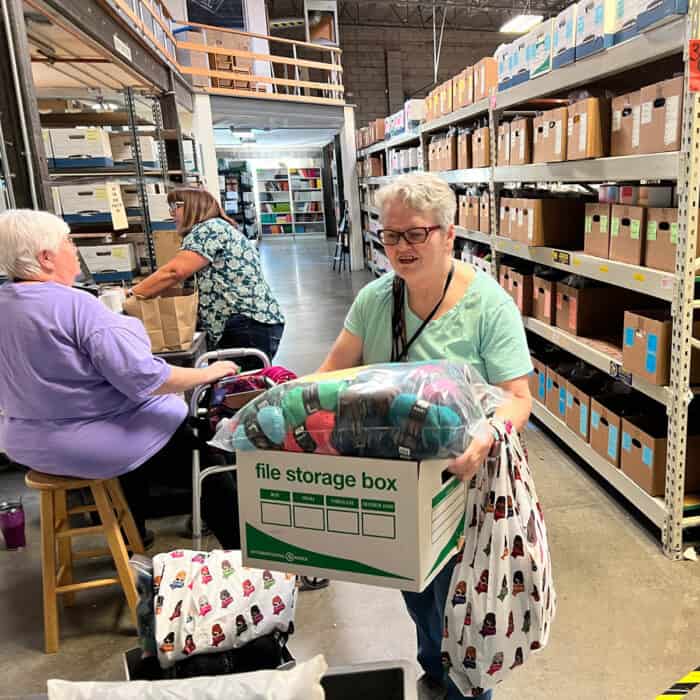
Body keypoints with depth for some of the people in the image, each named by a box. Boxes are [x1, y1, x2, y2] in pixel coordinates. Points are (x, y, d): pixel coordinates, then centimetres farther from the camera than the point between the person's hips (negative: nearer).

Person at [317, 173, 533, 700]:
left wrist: (486, 437, -42)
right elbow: (335, 369, -3)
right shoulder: (375, 298, -6)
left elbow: (517, 398, -21)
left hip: (462, 479, -5)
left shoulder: (488, 305, -19)